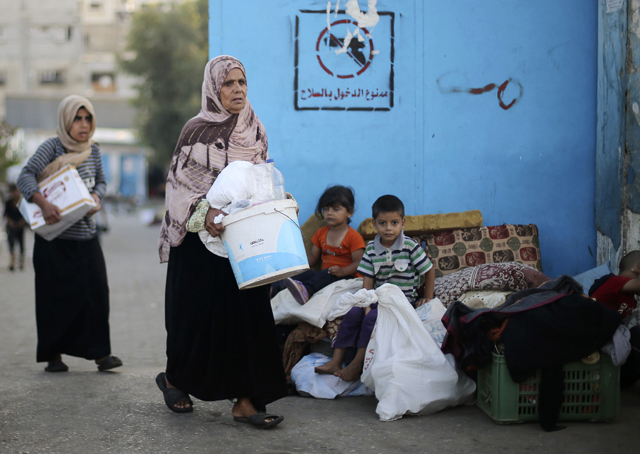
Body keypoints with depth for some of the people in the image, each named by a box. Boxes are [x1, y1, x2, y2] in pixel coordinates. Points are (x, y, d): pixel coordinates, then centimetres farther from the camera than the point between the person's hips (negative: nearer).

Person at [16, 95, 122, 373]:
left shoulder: (93, 150, 8)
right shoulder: (52, 147, -7)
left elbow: (101, 181, 19)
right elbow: (25, 177, -18)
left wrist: (95, 196, -4)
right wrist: (44, 204, -33)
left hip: (86, 235, 4)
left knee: (96, 291, -5)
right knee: (55, 295, 1)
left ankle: (100, 352, -1)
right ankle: (53, 355, 12)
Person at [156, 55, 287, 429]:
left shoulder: (255, 129, 8)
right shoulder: (198, 130, -7)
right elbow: (180, 182, -9)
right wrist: (205, 211, -24)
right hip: (204, 242, -4)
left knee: (249, 313, -1)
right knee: (198, 312, 3)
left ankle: (246, 400, 3)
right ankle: (175, 379, 29)